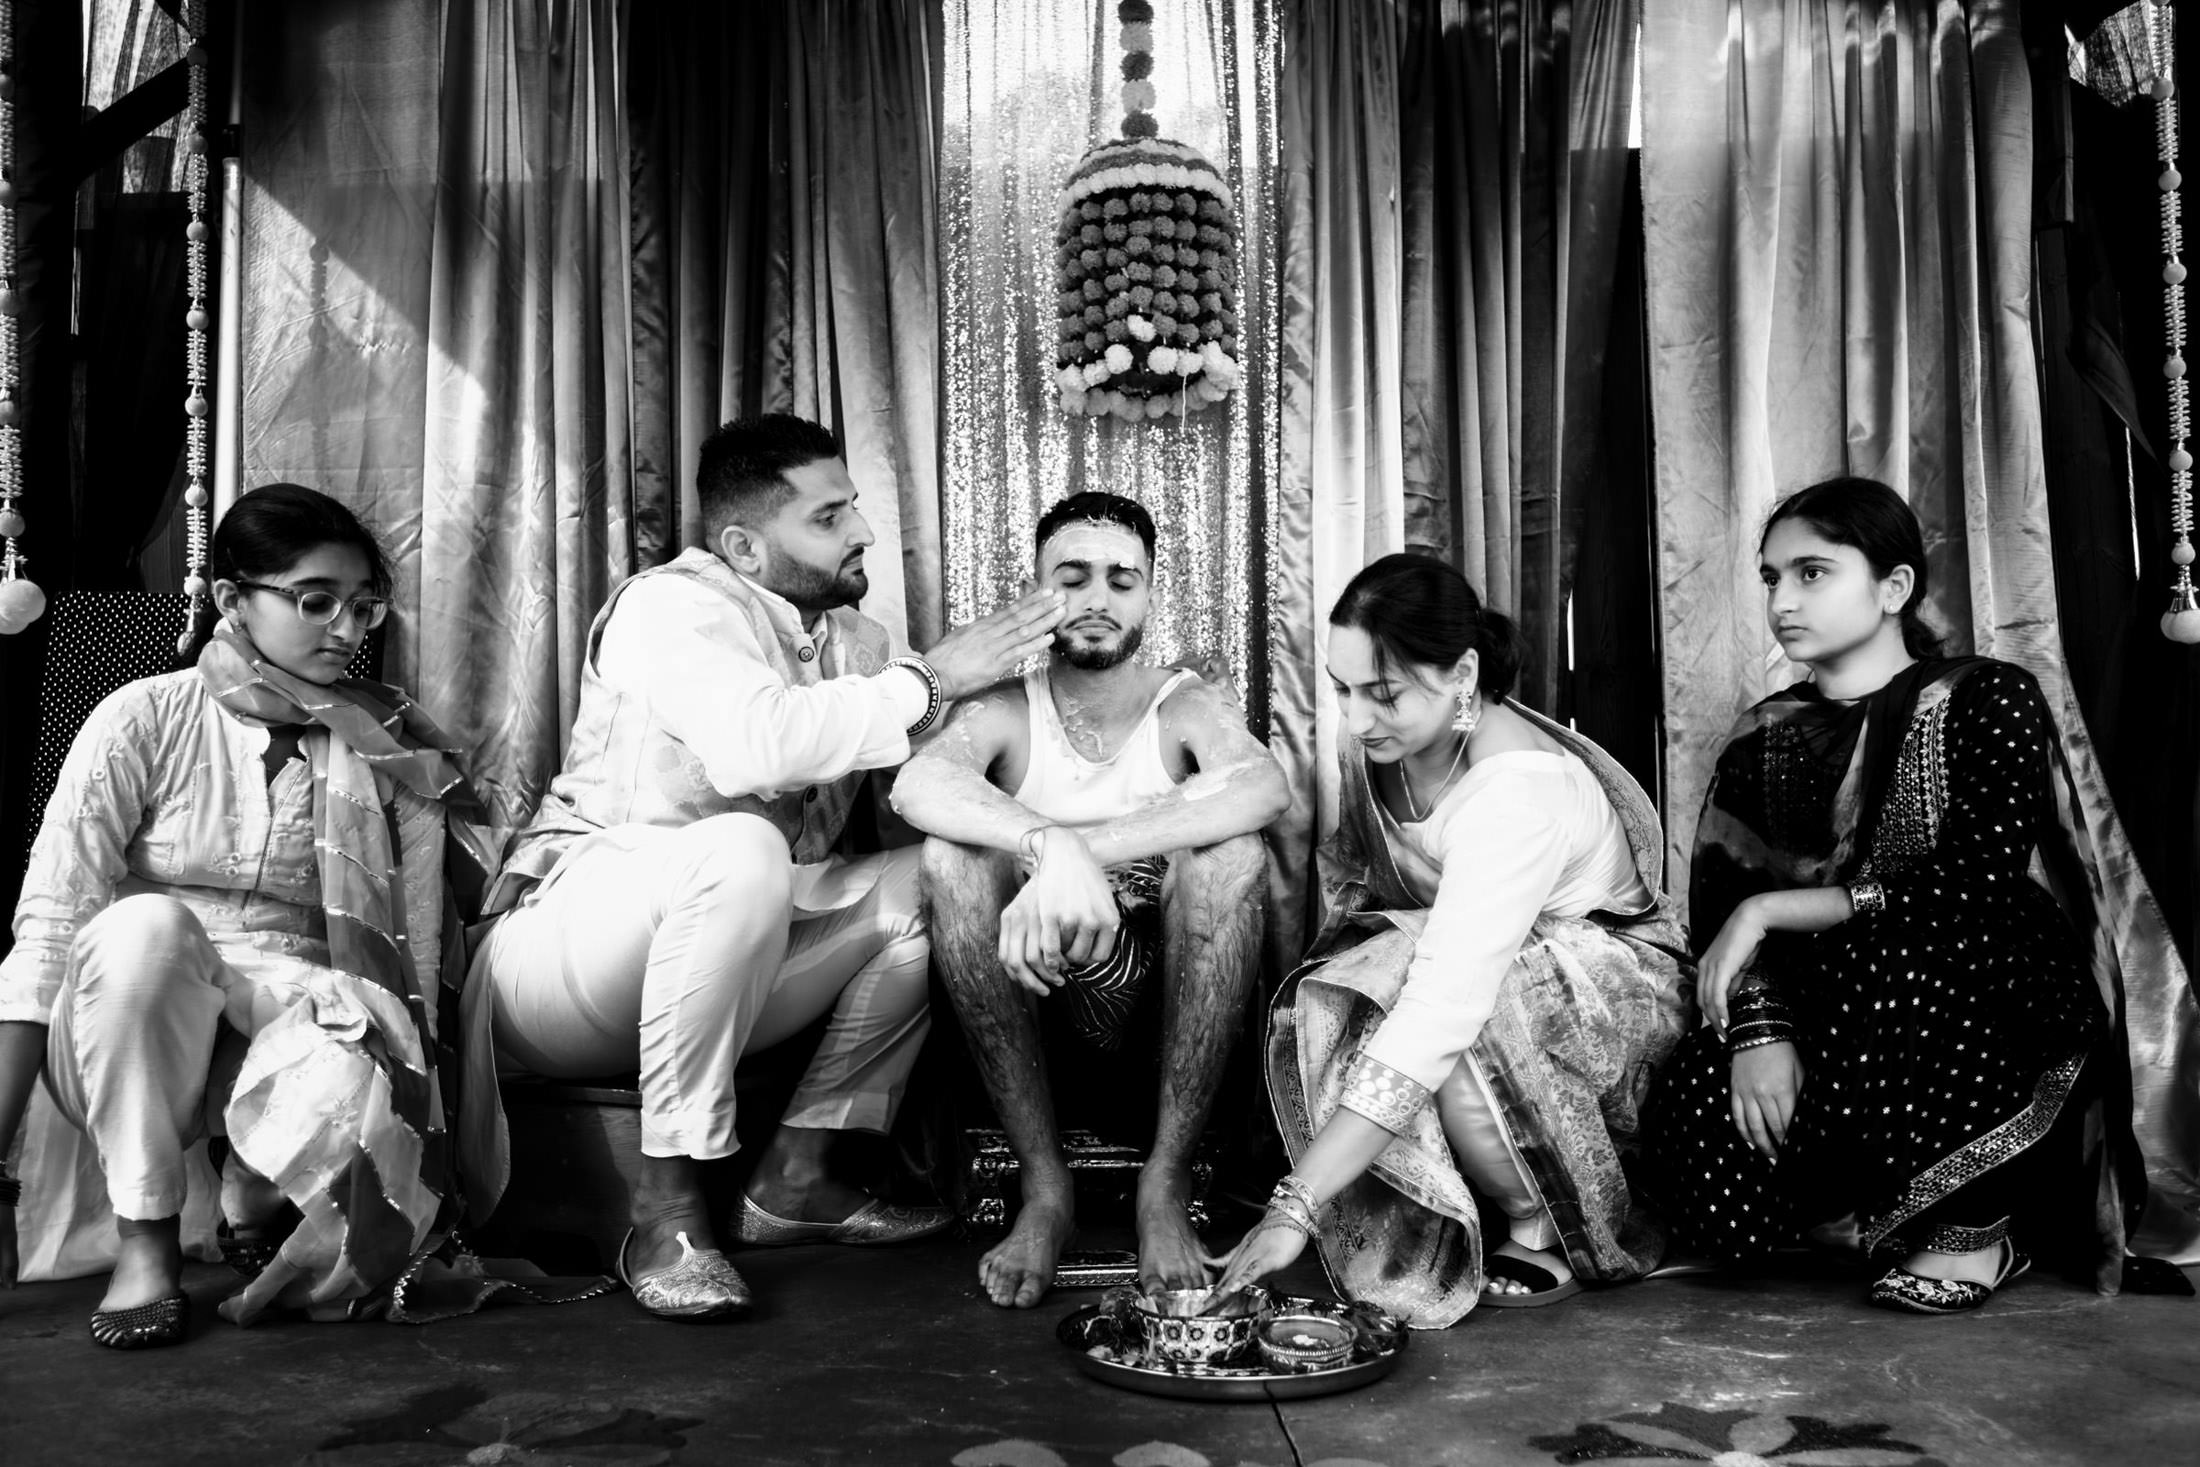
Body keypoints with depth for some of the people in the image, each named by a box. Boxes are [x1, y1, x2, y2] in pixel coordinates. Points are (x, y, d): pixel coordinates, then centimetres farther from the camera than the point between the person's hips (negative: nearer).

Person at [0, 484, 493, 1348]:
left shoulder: (395, 751, 3)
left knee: (349, 1097, -35)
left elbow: (416, 957, -3)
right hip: (127, 1044, 0)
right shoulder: (146, 719, -2)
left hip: (299, 1017, 0)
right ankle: (146, 1238, -14)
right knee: (141, 924, -33)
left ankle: (254, 1206, 1)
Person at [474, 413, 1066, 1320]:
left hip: (724, 952, 8)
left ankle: (797, 1176, -2)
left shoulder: (849, 637, 10)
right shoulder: (669, 605, -14)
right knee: (739, 848, -36)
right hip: (562, 940, -7)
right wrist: (927, 681, -24)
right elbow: (754, 744, -33)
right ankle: (667, 1210, -25)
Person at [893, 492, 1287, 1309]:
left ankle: (1165, 1185, -20)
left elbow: (1265, 786, -24)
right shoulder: (1005, 710, 1)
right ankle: (1043, 1188, -19)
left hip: (1164, 992, 0)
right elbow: (917, 784, -24)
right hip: (1034, 994, 1)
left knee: (1232, 855, -26)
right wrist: (1050, 846, -43)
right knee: (954, 853, -24)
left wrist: (1085, 852, -37)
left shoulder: (1186, 706, 1)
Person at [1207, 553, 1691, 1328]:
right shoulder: (1383, 739, -11)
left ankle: (1544, 1230, -8)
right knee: (1330, 1018, -21)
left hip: (1618, 979, -7)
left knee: (1442, 1035, -35)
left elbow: (1442, 1010, -42)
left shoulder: (1518, 791, -34)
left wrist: (1297, 1207, -44)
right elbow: (1349, 885, 7)